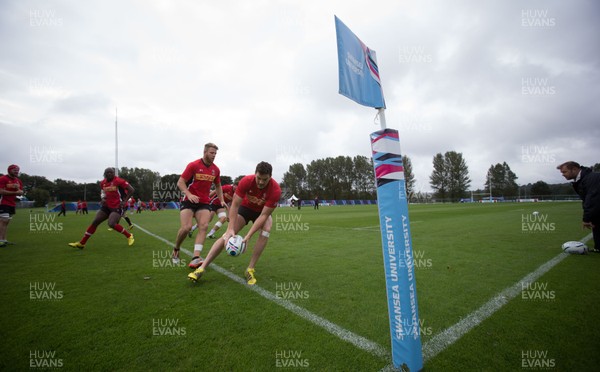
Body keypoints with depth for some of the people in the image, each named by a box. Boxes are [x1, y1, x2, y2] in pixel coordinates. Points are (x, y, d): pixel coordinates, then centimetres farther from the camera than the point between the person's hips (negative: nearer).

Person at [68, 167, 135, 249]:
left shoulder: (118, 181, -15)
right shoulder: (103, 183, 8)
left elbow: (131, 190, -16)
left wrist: (124, 201, -17)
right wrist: (103, 199, 4)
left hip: (117, 206, -7)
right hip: (107, 206, 8)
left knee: (111, 224, -22)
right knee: (95, 222, 5)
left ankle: (129, 236, -2)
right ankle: (81, 243, 17)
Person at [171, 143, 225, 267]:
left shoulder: (216, 169, 5)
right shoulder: (193, 165, -9)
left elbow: (218, 185, 19)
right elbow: (180, 182, -9)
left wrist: (221, 200, 7)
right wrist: (189, 194, -27)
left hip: (204, 202, 4)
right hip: (189, 201, -3)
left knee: (204, 226, -16)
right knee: (186, 227, -16)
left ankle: (196, 258, -20)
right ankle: (176, 250, 15)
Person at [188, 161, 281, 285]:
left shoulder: (276, 190, -34)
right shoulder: (246, 181, -32)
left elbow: (264, 215, -32)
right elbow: (235, 205, -26)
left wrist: (248, 236, -38)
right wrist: (231, 229, -35)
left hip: (262, 211, 0)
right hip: (246, 207, 1)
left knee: (267, 230, -30)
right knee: (227, 235, -14)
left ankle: (250, 269, -16)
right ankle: (202, 268, -4)